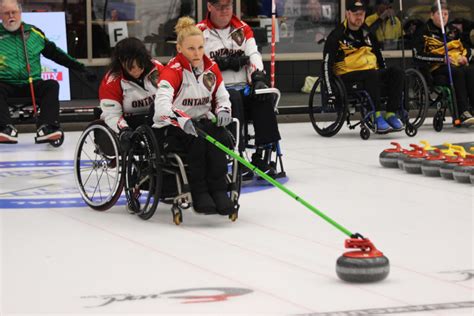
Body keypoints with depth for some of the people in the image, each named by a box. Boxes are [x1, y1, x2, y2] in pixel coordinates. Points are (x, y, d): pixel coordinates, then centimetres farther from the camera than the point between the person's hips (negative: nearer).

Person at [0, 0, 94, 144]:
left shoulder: (34, 33, 12)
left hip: (32, 84, 2)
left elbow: (55, 53, 18)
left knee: (52, 85, -24)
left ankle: (45, 127, -37)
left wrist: (81, 68, 15)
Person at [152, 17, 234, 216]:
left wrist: (223, 110, -11)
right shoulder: (173, 71, -16)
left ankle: (218, 191, -26)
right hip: (170, 129, -5)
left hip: (201, 122, 5)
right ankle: (200, 195, -28)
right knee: (196, 139, -35)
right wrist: (181, 119, -51)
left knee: (219, 135, -28)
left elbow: (222, 96, 14)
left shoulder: (211, 68, 5)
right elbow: (162, 102, -33)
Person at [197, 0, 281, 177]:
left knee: (264, 98, -26)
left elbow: (253, 55, 3)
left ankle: (260, 155, -24)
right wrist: (225, 63, -14)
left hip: (244, 87, 4)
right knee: (234, 99, -35)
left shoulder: (242, 28, 15)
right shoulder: (200, 31, 2)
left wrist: (258, 79, -15)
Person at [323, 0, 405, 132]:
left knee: (397, 72, -19)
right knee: (372, 75, -36)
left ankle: (391, 114, -22)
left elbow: (379, 56, 26)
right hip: (347, 78, -6)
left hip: (373, 74, 6)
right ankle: (377, 116, -35)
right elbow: (327, 65, -11)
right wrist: (330, 92, -18)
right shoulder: (337, 36, -6)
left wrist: (387, 78, 18)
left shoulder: (367, 33, 15)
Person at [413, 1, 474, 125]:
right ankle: (463, 113, -44)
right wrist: (442, 58, -13)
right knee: (457, 72, -36)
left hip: (458, 65, 5)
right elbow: (418, 55, -7)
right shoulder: (424, 31, 4)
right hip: (436, 68, -5)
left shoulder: (453, 30, 22)